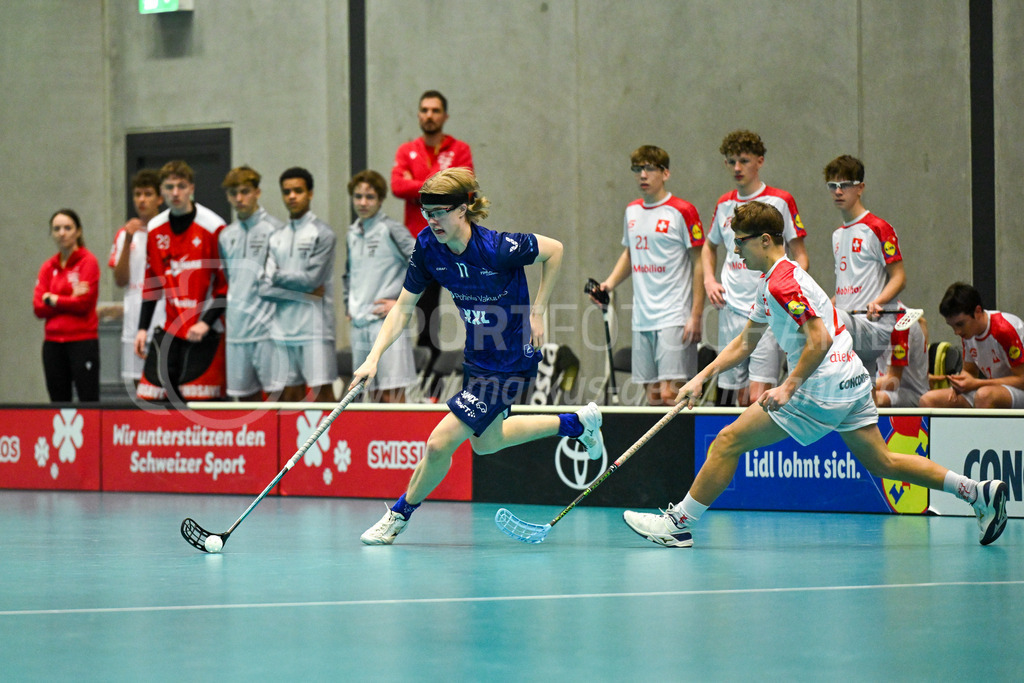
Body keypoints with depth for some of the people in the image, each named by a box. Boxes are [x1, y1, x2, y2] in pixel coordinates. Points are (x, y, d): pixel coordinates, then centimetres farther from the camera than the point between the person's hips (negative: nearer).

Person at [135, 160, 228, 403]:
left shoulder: (212, 227, -7)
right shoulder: (155, 229, 10)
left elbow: (226, 285, -6)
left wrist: (206, 322, -15)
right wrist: (143, 328, 12)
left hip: (204, 333, -5)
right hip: (167, 331, 5)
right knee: (148, 398, -3)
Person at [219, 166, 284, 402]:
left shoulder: (275, 229, -3)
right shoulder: (226, 236, 16)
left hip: (268, 327, -6)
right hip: (236, 329, 6)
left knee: (275, 391, -7)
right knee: (245, 392, 8)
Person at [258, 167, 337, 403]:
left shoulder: (322, 233, -1)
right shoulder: (276, 239, 14)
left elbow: (312, 278, -9)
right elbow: (265, 287, 4)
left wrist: (279, 277, 3)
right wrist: (304, 294, -8)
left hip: (315, 328, -5)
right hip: (283, 328, 5)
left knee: (321, 392, -8)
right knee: (290, 396, 6)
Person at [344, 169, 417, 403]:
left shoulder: (391, 230, -5)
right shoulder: (353, 233, 15)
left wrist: (403, 302, -11)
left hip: (387, 323, -7)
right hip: (359, 326, 7)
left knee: (392, 395, -10)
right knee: (374, 396, 8)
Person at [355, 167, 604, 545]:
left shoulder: (498, 248, -29)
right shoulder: (428, 246, -13)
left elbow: (554, 250, -12)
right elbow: (403, 307, -5)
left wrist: (537, 312, -11)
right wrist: (374, 356, -17)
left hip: (511, 362, -8)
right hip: (478, 356, 8)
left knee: (439, 443, -10)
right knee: (485, 441, 26)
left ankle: (398, 516, 14)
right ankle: (578, 422, 40)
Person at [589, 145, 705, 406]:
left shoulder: (682, 211, -7)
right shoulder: (632, 211, 13)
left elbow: (699, 264, -6)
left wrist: (696, 316, -12)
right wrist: (610, 283, 10)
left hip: (674, 318, -6)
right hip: (641, 318, 7)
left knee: (668, 394, -14)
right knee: (652, 395, 6)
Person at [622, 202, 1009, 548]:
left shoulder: (783, 282, -15)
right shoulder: (771, 282, 18)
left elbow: (820, 340, -23)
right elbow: (745, 342, 26)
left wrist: (789, 387, -22)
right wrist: (701, 378, 20)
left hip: (821, 391, -10)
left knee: (728, 442, -5)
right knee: (882, 463, 14)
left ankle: (680, 523, 0)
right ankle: (978, 492, 11)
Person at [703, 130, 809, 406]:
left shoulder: (781, 201, -2)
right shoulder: (724, 205, 12)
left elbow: (800, 255, 1)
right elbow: (710, 246, 31)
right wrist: (709, 280, 13)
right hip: (731, 312, 5)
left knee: (758, 398, -15)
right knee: (739, 399, 5)